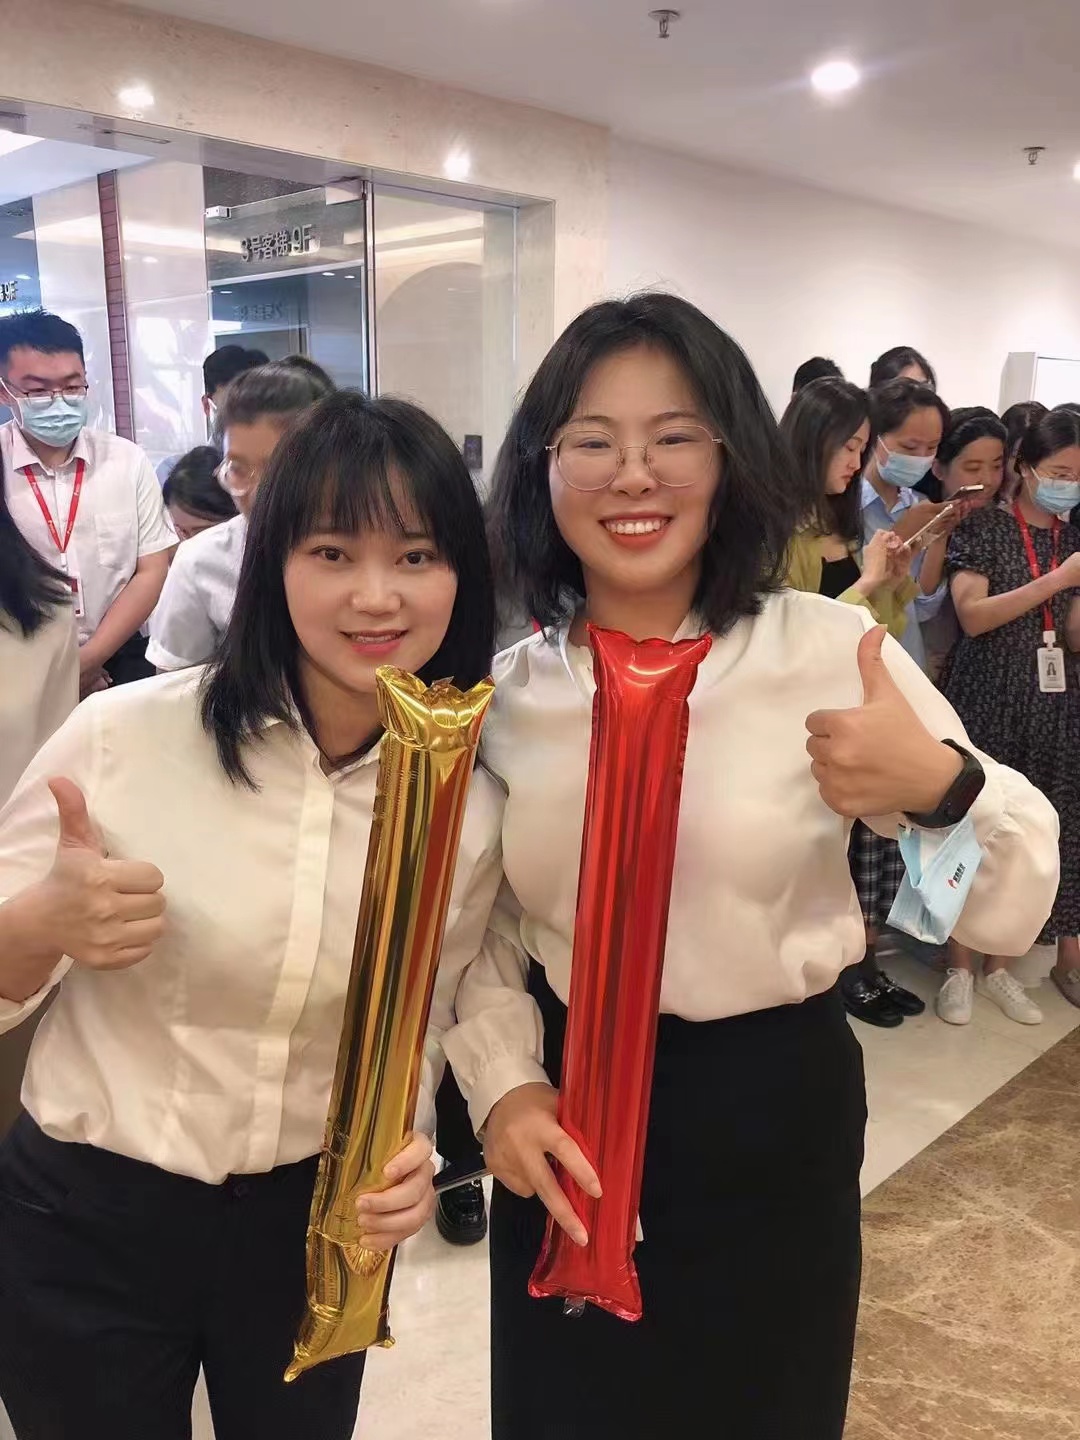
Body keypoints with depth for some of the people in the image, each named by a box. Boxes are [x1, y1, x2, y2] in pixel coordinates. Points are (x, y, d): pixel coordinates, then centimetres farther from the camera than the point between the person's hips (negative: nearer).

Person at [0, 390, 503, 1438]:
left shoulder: (470, 802, -9)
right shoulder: (123, 738, -19)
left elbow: (419, 1027, 4)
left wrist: (404, 1155, -14)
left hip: (316, 1229, 2)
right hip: (85, 1224, -1)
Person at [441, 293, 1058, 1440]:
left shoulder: (829, 650, -12)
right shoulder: (504, 693, -4)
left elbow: (1010, 907, -11)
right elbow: (483, 928, 6)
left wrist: (937, 788, -30)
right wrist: (502, 1085, -8)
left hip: (771, 1113, -2)